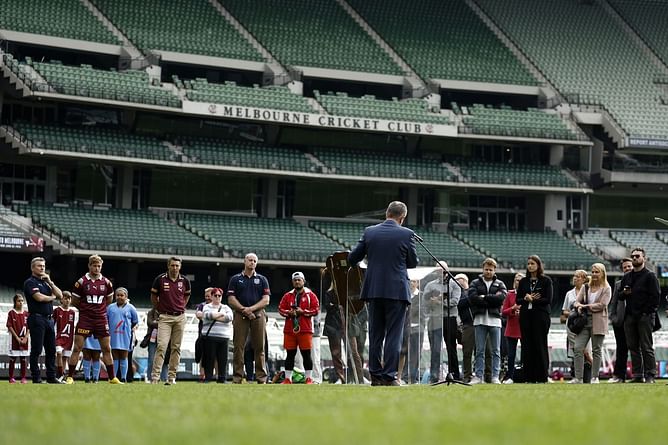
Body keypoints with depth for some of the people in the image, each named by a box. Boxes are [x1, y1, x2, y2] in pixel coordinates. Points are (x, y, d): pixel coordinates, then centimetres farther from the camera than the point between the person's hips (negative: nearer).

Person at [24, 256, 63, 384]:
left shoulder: (45, 282, 21)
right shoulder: (30, 282, -3)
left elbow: (60, 295, 12)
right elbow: (39, 297, -17)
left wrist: (50, 282, 3)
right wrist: (52, 297, 1)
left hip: (49, 319, 8)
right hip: (37, 318, -8)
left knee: (51, 350, 7)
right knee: (36, 350, -5)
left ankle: (51, 377, 11)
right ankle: (36, 378, -4)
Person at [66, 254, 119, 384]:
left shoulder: (106, 282, 4)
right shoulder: (82, 282, -4)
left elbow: (109, 300, 18)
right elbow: (74, 301, 5)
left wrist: (99, 309, 12)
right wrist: (85, 309, 9)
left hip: (101, 319, 3)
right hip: (85, 319, -2)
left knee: (107, 349, 5)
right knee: (77, 348, -5)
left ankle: (112, 378, 11)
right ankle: (70, 377, -1)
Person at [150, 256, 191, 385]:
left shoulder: (185, 281, 4)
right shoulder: (160, 279, -3)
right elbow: (153, 296, 10)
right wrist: (159, 310, 10)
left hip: (180, 317, 3)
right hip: (165, 317, -3)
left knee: (176, 348, 4)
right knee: (161, 346, -14)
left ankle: (172, 377, 9)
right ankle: (155, 376, -16)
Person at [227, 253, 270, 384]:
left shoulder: (262, 279, 14)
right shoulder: (236, 279, 11)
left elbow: (266, 300, 5)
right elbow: (231, 300, 3)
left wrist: (251, 308, -10)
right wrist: (244, 310, -9)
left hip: (258, 315, 1)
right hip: (240, 315, -1)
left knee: (259, 347, -2)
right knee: (238, 347, -5)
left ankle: (261, 377, -2)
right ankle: (237, 377, -3)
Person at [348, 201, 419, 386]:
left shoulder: (369, 232, 2)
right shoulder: (406, 234, -6)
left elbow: (352, 258, 6)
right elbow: (413, 262, 4)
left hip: (374, 290, 3)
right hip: (397, 291, -3)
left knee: (375, 335, 9)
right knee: (393, 335, -1)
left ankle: (376, 376, 9)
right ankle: (389, 376, -6)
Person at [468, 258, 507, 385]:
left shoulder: (500, 284, 12)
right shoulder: (475, 283, 10)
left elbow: (502, 297, -8)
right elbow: (472, 297, -8)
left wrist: (484, 297, -9)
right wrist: (492, 299, -9)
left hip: (494, 319, 0)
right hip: (480, 319, 0)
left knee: (496, 351, 1)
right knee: (479, 350, 1)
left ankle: (495, 376, 4)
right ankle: (478, 376, 3)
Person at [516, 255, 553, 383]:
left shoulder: (546, 280, 2)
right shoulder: (523, 281, 13)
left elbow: (548, 300, -7)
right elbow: (518, 300, 9)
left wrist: (532, 300, -8)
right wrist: (526, 299, -11)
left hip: (540, 316, -4)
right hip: (526, 316, 4)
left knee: (540, 345, -5)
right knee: (527, 346, 1)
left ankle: (542, 377, -2)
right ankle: (529, 377, 4)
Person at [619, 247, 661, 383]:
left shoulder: (650, 276, 0)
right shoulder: (626, 277, 18)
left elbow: (656, 296, -6)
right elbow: (620, 297, 21)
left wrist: (647, 312, -12)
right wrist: (624, 293, -2)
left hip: (645, 316, -6)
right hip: (630, 317, 6)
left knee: (647, 347, -7)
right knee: (633, 347, 5)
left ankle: (650, 375, -7)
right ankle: (638, 376, 8)